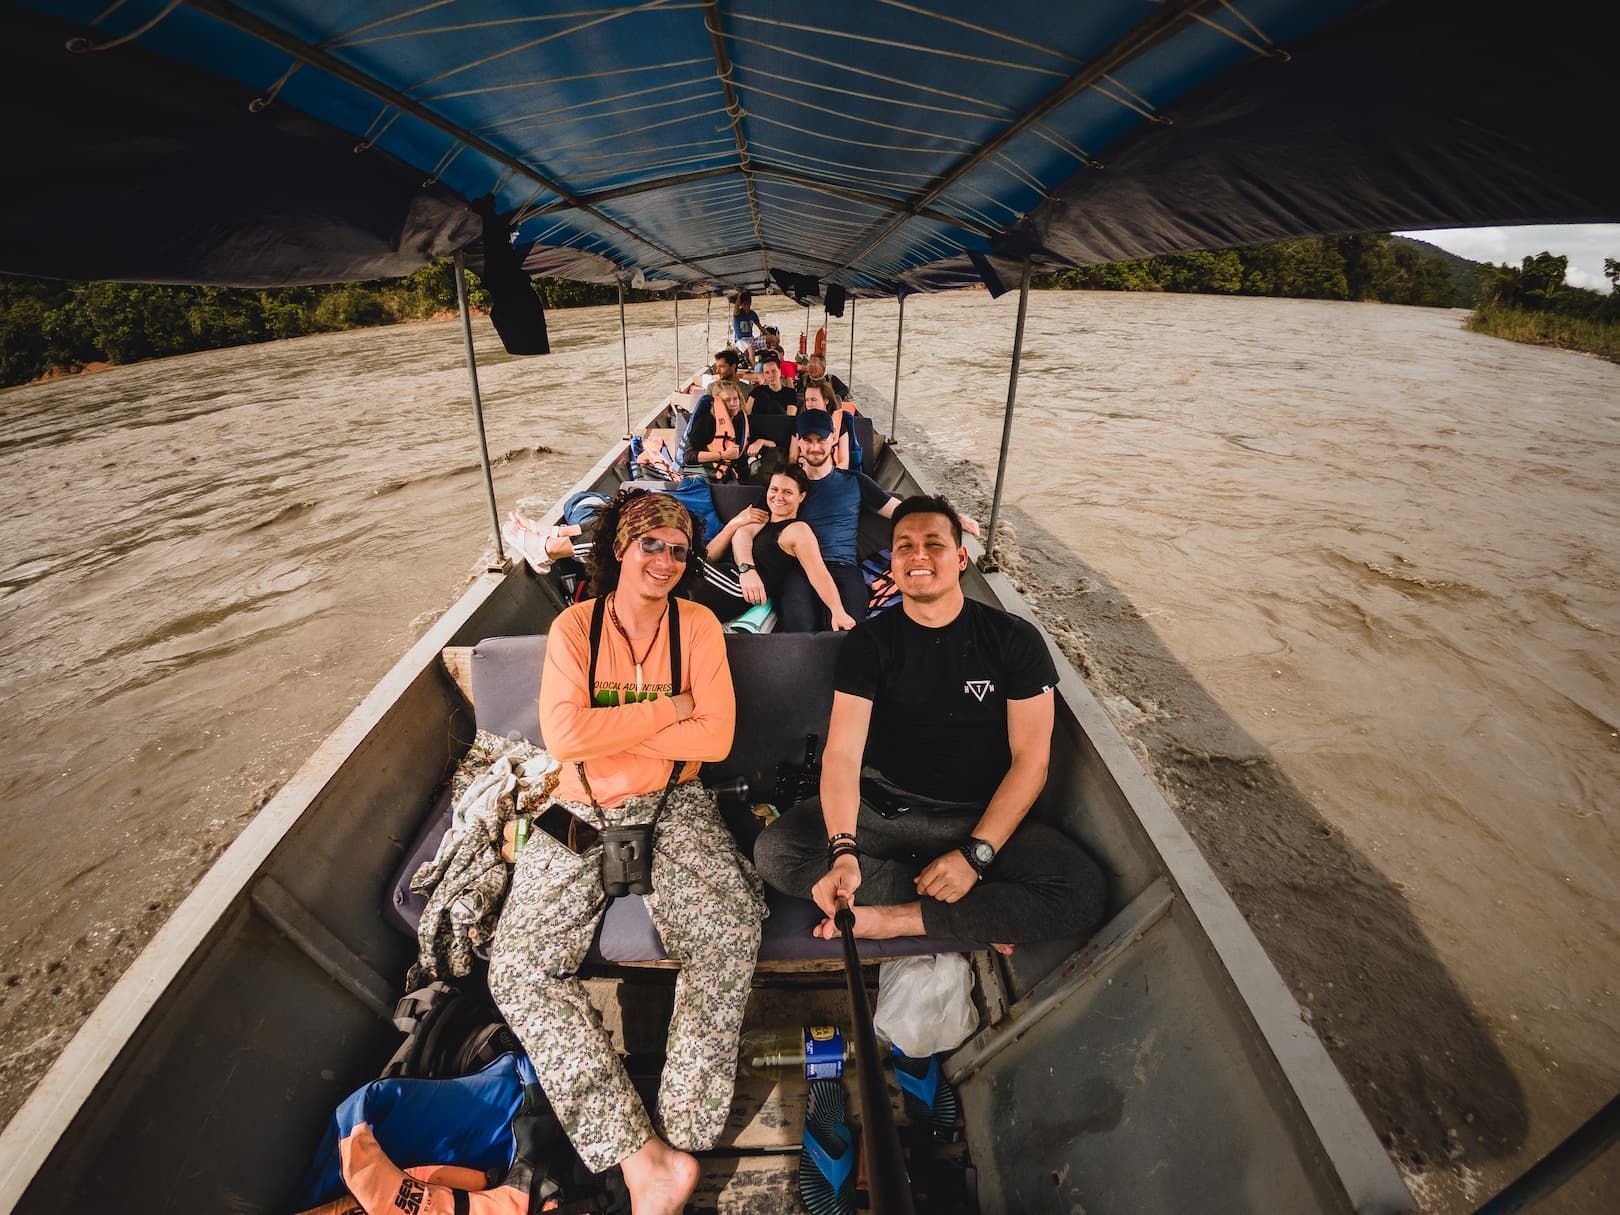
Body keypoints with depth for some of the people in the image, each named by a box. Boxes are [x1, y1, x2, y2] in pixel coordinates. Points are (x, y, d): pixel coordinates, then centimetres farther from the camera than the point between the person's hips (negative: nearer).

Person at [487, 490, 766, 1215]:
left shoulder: (698, 624, 0)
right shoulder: (574, 627, 0)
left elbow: (716, 737, -10)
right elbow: (562, 736, -15)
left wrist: (606, 730, -12)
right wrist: (665, 709, -13)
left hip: (674, 808, -1)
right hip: (583, 814, 1)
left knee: (729, 934, -25)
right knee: (518, 969, -15)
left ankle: (680, 1140, -9)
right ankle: (643, 1156, -12)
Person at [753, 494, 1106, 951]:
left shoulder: (1014, 639, -4)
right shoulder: (869, 641, -4)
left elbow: (1030, 759, -6)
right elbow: (842, 752, -14)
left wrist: (975, 853, -17)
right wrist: (844, 851, -32)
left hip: (979, 815, -1)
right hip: (880, 806, 1)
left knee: (1084, 892, -25)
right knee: (773, 852, -22)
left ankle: (886, 919, -17)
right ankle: (979, 918, -14)